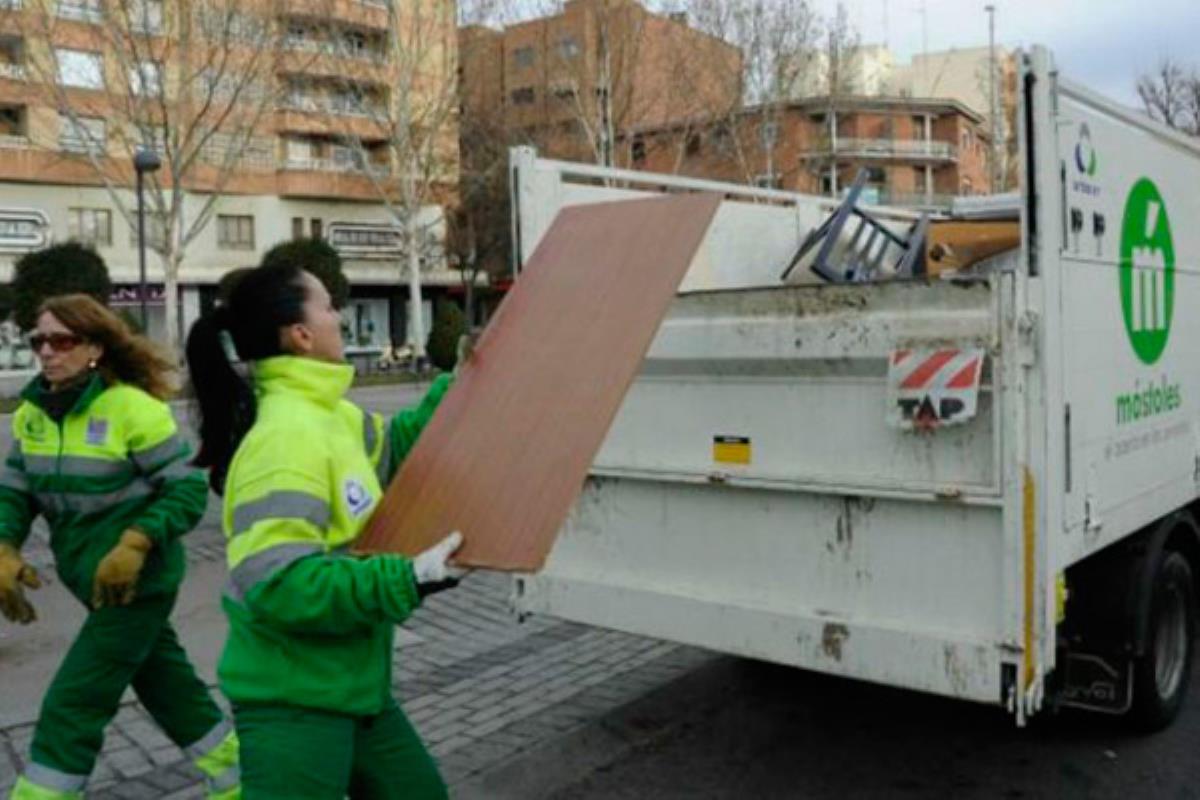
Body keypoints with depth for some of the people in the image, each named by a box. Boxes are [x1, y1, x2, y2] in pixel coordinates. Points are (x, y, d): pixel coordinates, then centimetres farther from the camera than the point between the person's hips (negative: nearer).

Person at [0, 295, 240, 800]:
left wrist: (136, 544, -27)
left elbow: (189, 490, -17)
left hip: (139, 581, -7)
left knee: (72, 706, -5)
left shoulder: (133, 409, -18)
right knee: (169, 689, 18)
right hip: (101, 582, 7)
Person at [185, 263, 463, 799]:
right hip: (292, 701, -9)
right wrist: (407, 580, -29)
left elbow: (394, 445, 26)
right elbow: (278, 584, -30)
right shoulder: (287, 436, -24)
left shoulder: (328, 415, 6)